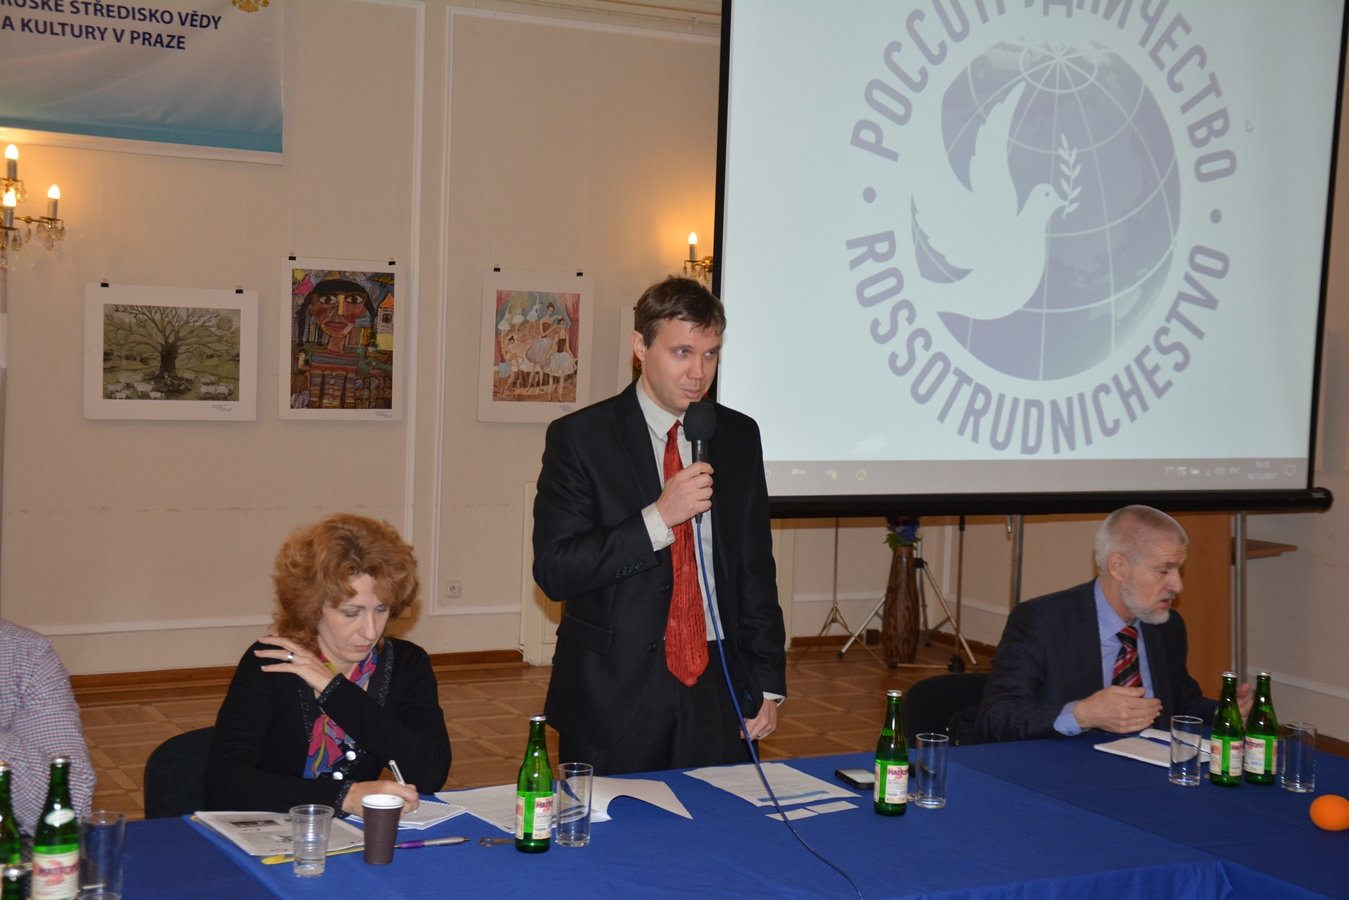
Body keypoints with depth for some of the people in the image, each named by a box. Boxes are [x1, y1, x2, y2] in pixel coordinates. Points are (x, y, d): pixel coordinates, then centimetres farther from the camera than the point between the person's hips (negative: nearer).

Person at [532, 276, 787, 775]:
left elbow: (755, 569, 12)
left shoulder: (739, 436, 8)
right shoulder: (579, 438, -6)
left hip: (717, 691, 3)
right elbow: (553, 570, -13)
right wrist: (658, 518, -21)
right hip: (614, 695, -3)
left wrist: (767, 683, 9)